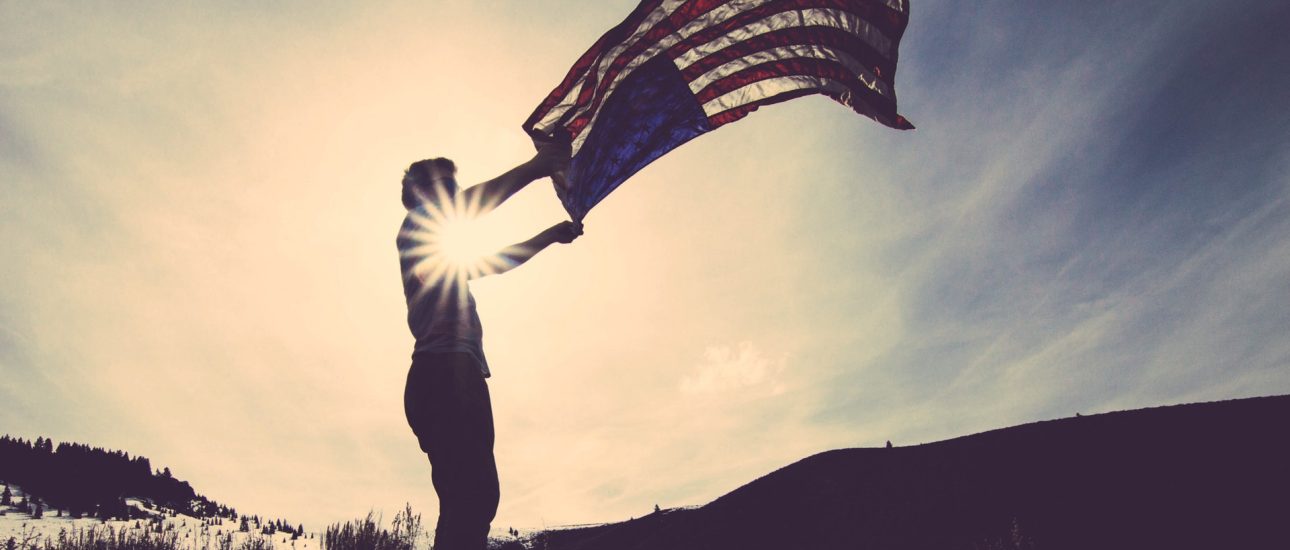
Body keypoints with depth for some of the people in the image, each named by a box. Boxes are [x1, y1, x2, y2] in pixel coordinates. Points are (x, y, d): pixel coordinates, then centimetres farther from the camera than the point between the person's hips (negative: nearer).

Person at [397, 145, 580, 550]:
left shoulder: (445, 257, 34)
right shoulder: (415, 227, 9)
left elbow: (498, 262, 47)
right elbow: (462, 205, -11)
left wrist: (550, 236, 45)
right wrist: (532, 168, -11)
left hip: (457, 375, 10)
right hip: (443, 371, -10)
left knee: (468, 498, 0)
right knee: (474, 494, -25)